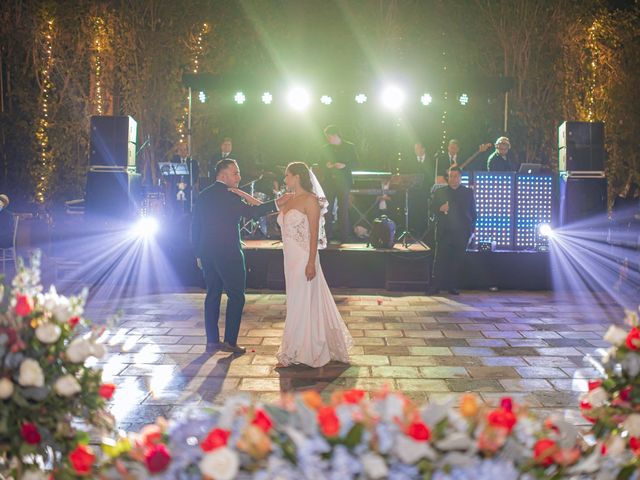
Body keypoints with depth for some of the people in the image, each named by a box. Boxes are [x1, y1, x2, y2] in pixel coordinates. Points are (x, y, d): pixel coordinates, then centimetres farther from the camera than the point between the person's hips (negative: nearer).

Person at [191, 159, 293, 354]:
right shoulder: (228, 196, -12)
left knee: (212, 296, 11)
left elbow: (195, 226, 13)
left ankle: (212, 341, 14)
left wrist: (199, 254, 17)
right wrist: (276, 203, -27)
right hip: (228, 254, -7)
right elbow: (250, 211, -24)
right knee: (236, 296, 1)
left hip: (207, 255, 8)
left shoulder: (204, 195, 11)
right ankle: (230, 341, -1)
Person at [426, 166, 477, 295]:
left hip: (462, 233, 1)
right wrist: (440, 209, -12)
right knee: (440, 259, -5)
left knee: (457, 261, 0)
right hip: (444, 232, 0)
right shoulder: (439, 192, 12)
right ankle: (435, 286, -4)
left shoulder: (468, 193, 12)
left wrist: (471, 229, 3)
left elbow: (473, 212, 11)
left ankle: (453, 286, 7)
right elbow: (432, 209, 10)